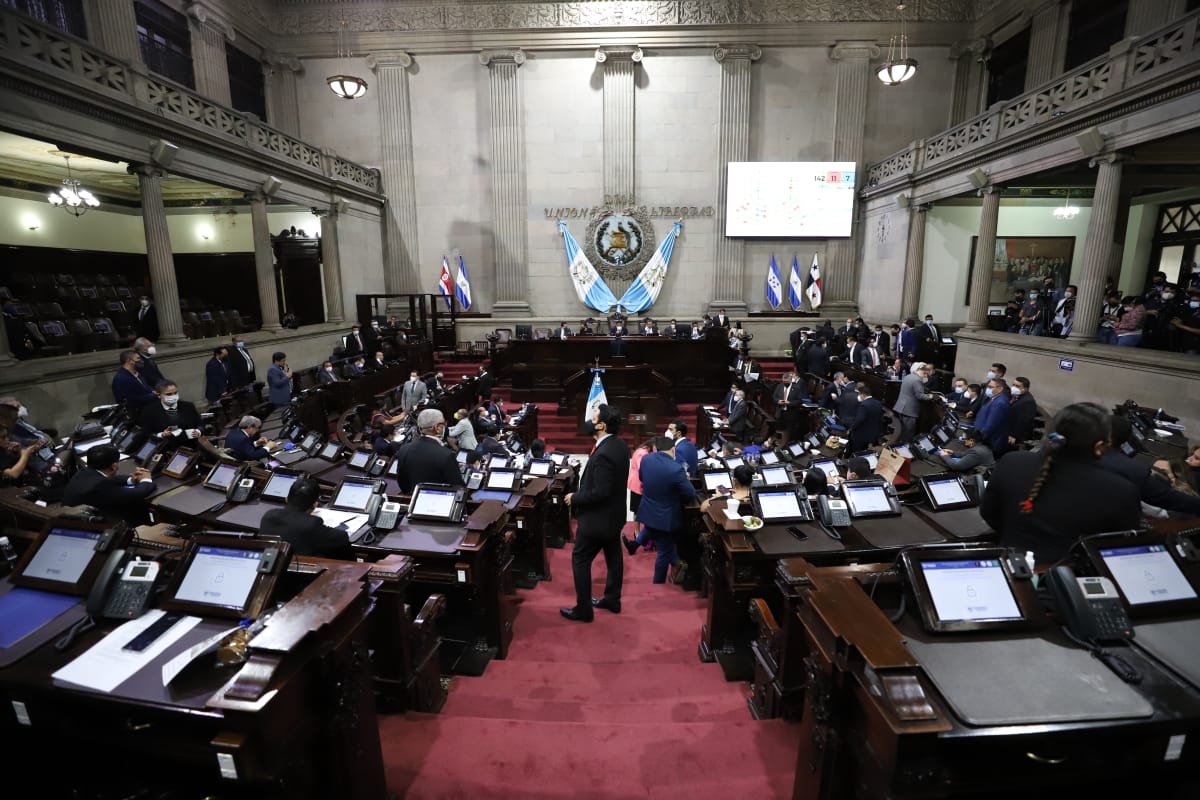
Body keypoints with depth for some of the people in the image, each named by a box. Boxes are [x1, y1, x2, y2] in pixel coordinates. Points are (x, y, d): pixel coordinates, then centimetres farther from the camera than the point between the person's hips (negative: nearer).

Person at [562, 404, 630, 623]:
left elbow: (600, 492, -30)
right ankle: (612, 600, 35)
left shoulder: (603, 454, -30)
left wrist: (575, 498, -17)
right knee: (613, 557, 20)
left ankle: (583, 609, 16)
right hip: (614, 513, 9)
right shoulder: (620, 445, 0)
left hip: (598, 517, -9)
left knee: (580, 560, 6)